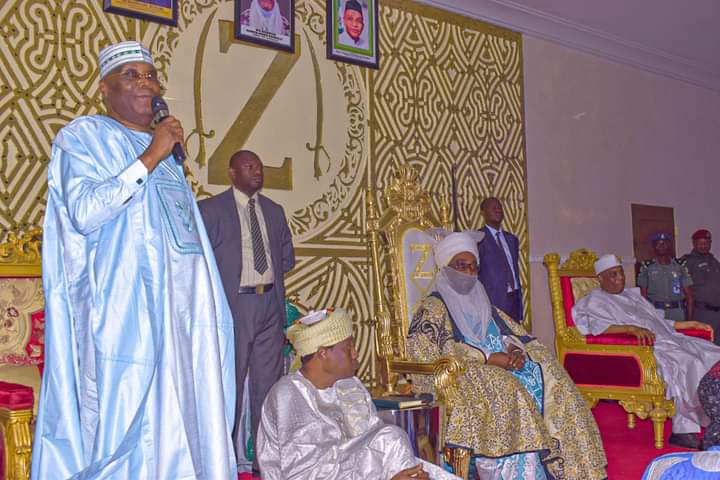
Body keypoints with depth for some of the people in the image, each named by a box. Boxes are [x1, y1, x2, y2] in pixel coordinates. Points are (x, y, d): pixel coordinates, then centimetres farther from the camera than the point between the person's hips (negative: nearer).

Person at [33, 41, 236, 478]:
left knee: (188, 416, 5)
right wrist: (149, 158, -14)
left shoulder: (165, 146, 21)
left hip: (183, 300, 7)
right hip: (129, 301, -7)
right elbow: (84, 212, -16)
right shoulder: (84, 137, 0)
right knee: (130, 415, -5)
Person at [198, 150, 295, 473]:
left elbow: (287, 256, 21)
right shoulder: (210, 209, -2)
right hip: (233, 306, -5)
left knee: (268, 385, 9)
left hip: (270, 305, 5)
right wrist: (233, 276, -6)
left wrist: (268, 273, 7)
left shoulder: (274, 211, 14)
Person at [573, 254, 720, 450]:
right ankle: (682, 430, -25)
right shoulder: (595, 301, 3)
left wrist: (690, 324, 25)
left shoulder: (632, 295, 29)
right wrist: (631, 328, -31)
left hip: (666, 340, 8)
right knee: (685, 364, -29)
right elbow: (596, 325, -17)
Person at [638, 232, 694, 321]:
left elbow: (689, 296, 8)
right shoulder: (647, 267, 6)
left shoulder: (680, 265, 8)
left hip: (677, 312, 1)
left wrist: (690, 320, 1)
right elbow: (643, 295, 8)